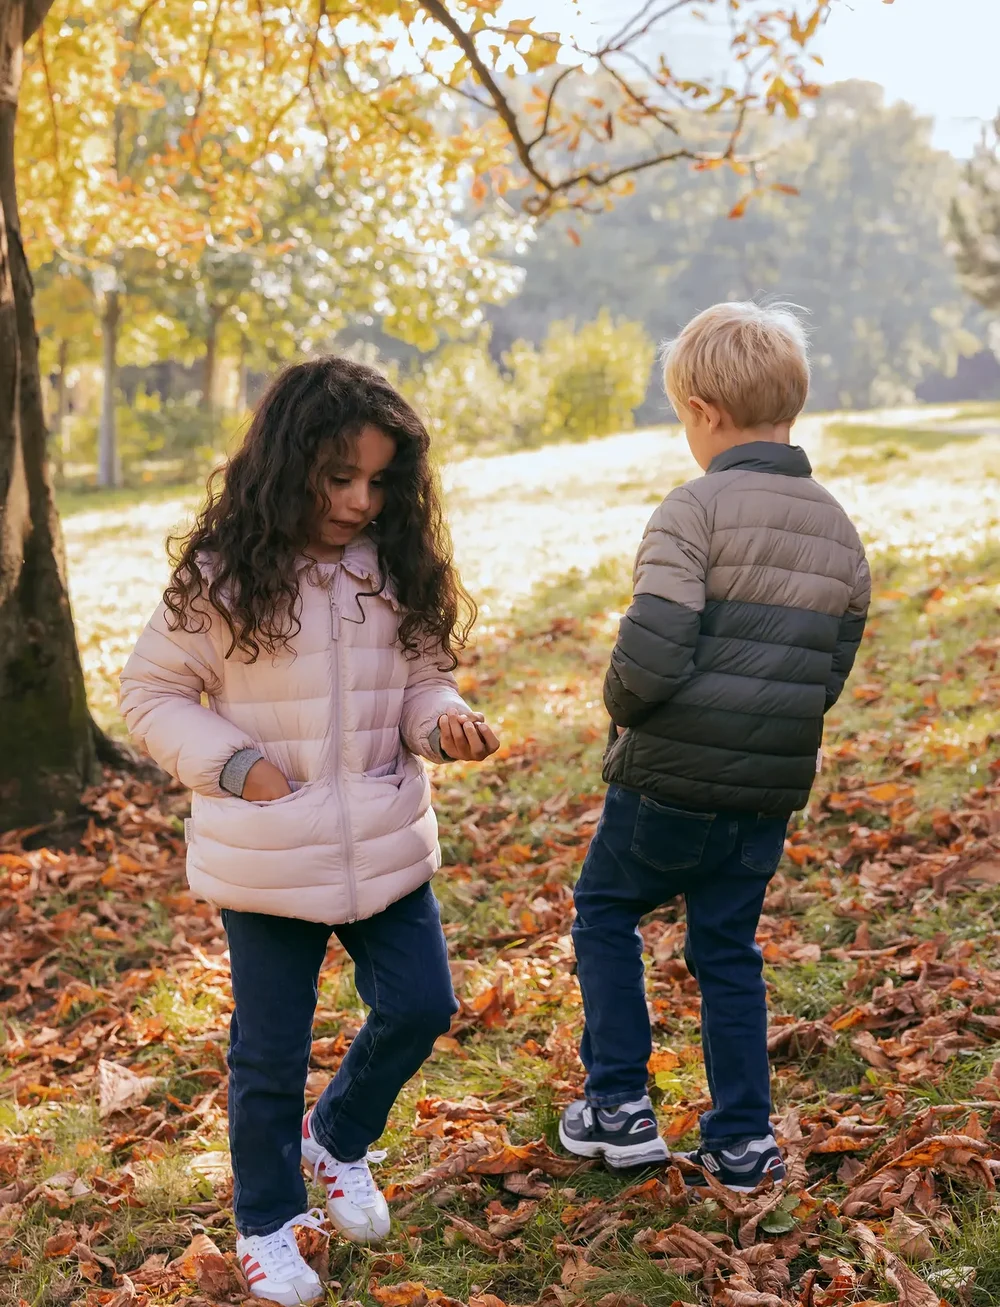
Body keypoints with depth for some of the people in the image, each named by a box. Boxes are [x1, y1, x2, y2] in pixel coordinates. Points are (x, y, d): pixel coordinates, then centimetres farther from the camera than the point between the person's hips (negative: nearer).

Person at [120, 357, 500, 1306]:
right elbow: (150, 694, -3)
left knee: (419, 1007, 9)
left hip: (386, 845, 4)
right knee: (271, 1049, 10)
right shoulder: (222, 578, -12)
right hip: (266, 861, -3)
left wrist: (446, 722, -13)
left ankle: (339, 1138, 39)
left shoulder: (399, 570, -1)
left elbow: (421, 679, 9)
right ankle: (267, 1222, 33)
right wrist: (232, 763, -16)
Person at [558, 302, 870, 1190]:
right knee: (728, 951, 18)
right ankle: (743, 1141, 21)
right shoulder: (840, 532, 5)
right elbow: (829, 677, 9)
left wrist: (622, 706, -3)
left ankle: (620, 1105, 20)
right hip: (771, 791, 5)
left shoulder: (698, 509, -16)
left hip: (670, 782, -5)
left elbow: (650, 658, -23)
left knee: (605, 914, 18)